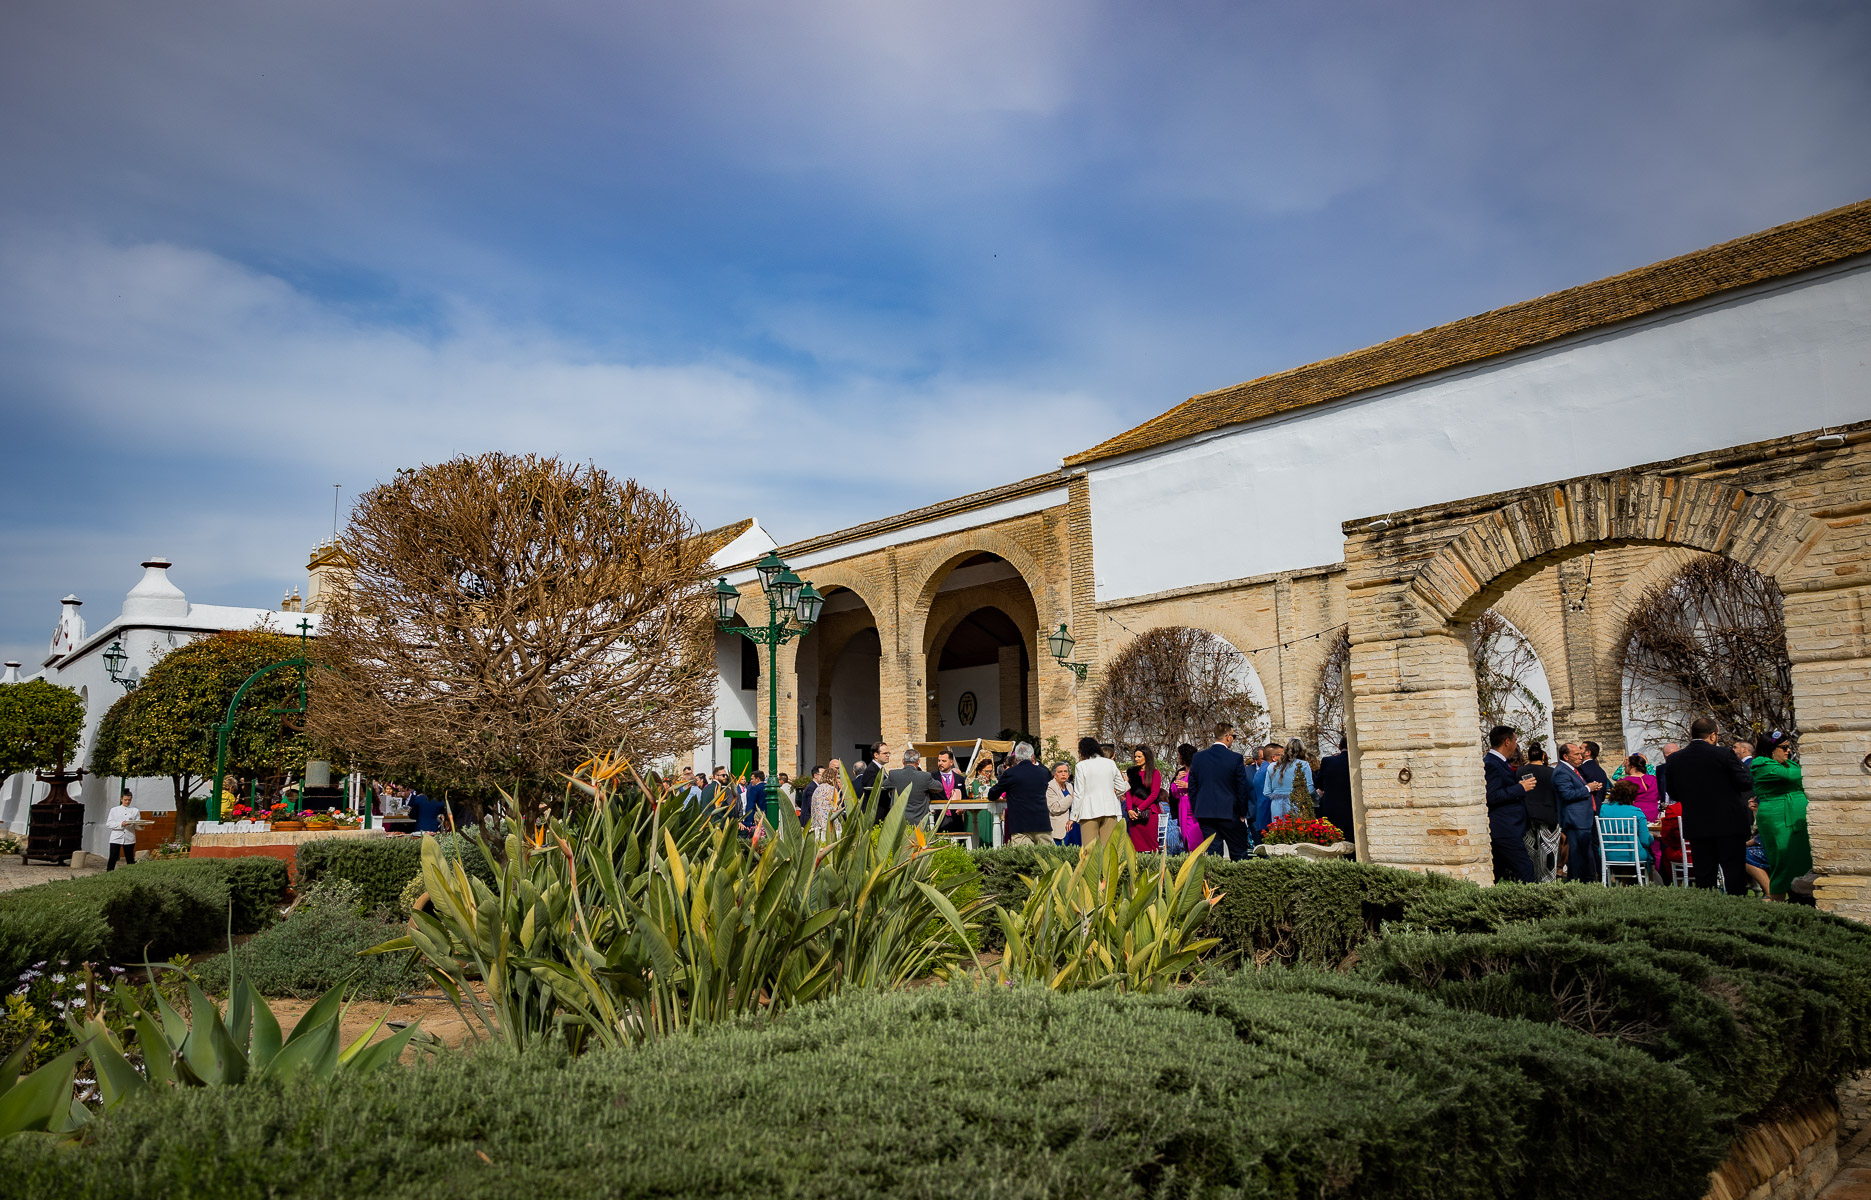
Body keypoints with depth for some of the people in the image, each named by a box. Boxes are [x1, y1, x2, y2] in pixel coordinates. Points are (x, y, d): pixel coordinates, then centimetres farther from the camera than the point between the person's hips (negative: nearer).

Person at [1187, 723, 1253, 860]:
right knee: (1239, 854, 6)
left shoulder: (1197, 758, 3)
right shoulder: (1236, 759, -8)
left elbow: (1192, 788, 7)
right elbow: (1242, 789, -4)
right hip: (1229, 814, -4)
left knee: (1212, 853, 6)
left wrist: (1197, 812, 15)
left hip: (1205, 814, 4)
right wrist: (1243, 814, 7)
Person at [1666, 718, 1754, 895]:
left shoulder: (1673, 760, 0)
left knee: (1703, 876, 8)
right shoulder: (1723, 754, -12)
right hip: (1729, 826, -3)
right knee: (1734, 874, 5)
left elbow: (1673, 794, 6)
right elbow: (1746, 784, -7)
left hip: (1696, 827, 3)